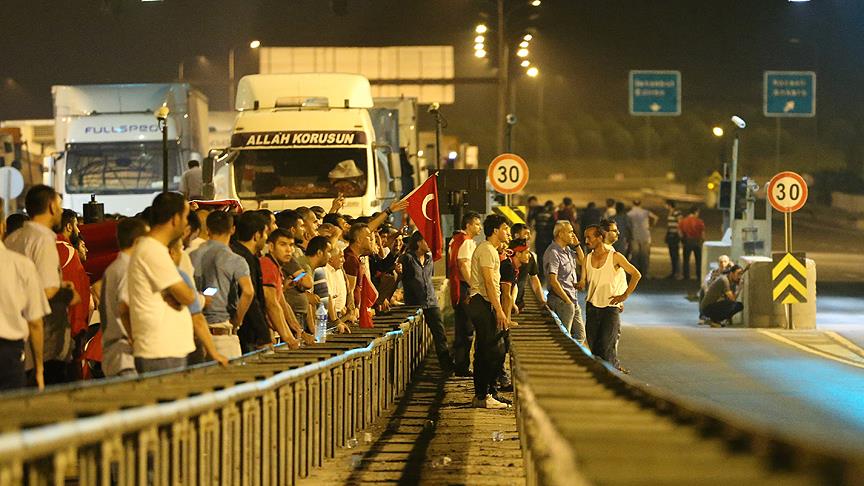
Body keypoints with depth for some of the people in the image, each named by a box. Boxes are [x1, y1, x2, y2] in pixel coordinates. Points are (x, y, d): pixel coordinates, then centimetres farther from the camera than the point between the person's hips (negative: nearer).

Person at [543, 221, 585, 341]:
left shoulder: (567, 250, 12)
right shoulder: (553, 253, -16)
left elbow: (582, 261, 27)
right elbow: (553, 281, -20)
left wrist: (577, 244, 11)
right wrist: (568, 301, -17)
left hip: (572, 300, 10)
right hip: (561, 300, -10)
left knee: (580, 335, 12)